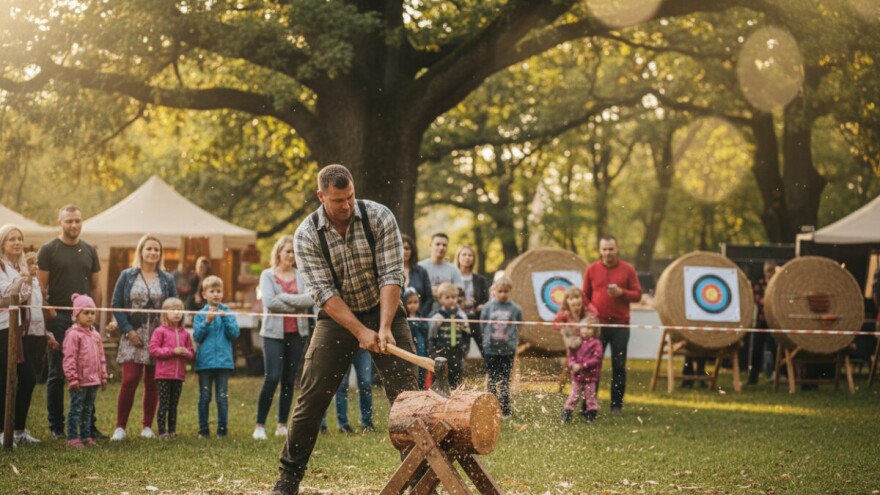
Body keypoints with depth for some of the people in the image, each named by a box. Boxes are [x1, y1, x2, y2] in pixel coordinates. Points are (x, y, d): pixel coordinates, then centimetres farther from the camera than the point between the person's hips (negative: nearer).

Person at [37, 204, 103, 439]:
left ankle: (88, 424, 14)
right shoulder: (48, 250, -2)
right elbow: (41, 286, -6)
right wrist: (50, 315, -13)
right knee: (57, 374, 2)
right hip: (59, 320, -4)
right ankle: (56, 426, 9)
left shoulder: (89, 251, 12)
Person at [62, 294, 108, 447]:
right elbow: (69, 358, -15)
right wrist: (72, 378, -18)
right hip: (79, 382, -7)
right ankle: (73, 438, 1)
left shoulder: (95, 335, 13)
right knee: (76, 410, -2)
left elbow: (101, 358, 18)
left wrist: (103, 377, 16)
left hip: (93, 381, 7)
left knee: (88, 410, 13)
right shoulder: (74, 334, -10)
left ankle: (86, 436, 20)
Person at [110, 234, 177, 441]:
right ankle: (120, 427, -7)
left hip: (158, 339, 2)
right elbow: (116, 305, 2)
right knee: (129, 381, -12)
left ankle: (147, 426, 15)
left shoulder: (167, 280, 8)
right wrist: (128, 330, -8)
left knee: (152, 384, 6)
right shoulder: (127, 276, 4)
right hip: (133, 337, -2)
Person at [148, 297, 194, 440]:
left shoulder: (185, 334, 11)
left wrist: (186, 353, -10)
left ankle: (172, 431, 16)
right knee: (164, 404, -3)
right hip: (163, 374, -4)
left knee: (174, 405, 10)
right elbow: (153, 350, -10)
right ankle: (162, 431, 1)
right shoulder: (160, 331, -3)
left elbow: (191, 354, 15)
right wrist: (173, 351, -17)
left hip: (179, 375, 4)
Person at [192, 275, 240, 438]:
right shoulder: (200, 314, 3)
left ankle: (222, 428, 8)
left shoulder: (227, 313, 4)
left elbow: (235, 334, -3)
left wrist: (225, 318, -15)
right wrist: (207, 321, -16)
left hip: (223, 360, 0)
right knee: (204, 397, 6)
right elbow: (196, 336, -4)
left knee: (222, 397, 2)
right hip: (205, 361, 0)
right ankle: (203, 429, 12)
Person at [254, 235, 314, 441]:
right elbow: (269, 302, -12)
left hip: (297, 333, 3)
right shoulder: (268, 275, 2)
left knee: (289, 380, 6)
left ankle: (282, 424, 14)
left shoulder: (301, 275, 8)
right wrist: (297, 305, -9)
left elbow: (310, 299, -7)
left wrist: (284, 297, -13)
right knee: (272, 378, -12)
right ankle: (260, 425, -6)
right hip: (274, 332, -3)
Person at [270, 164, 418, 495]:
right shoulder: (306, 236, -15)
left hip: (383, 310, 0)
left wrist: (384, 328, -30)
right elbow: (323, 292, -19)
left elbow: (391, 276, -19)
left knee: (406, 394, -7)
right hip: (337, 317, 0)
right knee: (312, 398, -5)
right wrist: (361, 332, -29)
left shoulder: (379, 217, -15)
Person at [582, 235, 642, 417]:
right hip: (597, 324, 1)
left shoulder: (628, 269, 3)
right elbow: (585, 296, 9)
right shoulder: (592, 270, 6)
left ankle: (617, 405, 8)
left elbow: (637, 295, 3)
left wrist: (621, 292, -15)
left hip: (620, 325, -1)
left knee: (619, 366, 1)